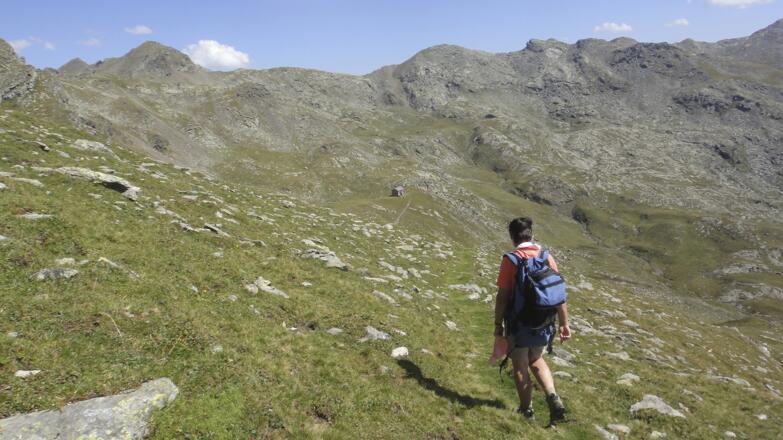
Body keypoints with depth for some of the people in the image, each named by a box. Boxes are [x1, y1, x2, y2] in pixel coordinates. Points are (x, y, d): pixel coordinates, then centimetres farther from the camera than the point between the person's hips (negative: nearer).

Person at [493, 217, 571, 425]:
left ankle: (526, 412, 26)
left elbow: (502, 297, -15)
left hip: (519, 323, -4)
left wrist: (498, 328, -9)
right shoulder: (547, 257, -1)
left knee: (520, 367, 14)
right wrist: (564, 323, 8)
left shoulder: (510, 260, -13)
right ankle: (553, 398, 10)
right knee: (536, 361, 26)